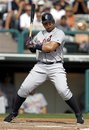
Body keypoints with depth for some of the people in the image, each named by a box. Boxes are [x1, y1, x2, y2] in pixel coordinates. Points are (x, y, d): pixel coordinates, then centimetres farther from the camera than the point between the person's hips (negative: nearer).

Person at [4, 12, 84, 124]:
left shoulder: (59, 33, -6)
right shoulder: (40, 34, 15)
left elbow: (50, 48, -19)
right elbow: (33, 48, 23)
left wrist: (36, 46, -9)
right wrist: (30, 45, 0)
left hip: (55, 66, -5)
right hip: (40, 66, 5)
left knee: (63, 90, -20)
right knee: (24, 88, -1)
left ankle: (79, 114, -8)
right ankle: (14, 113, 15)